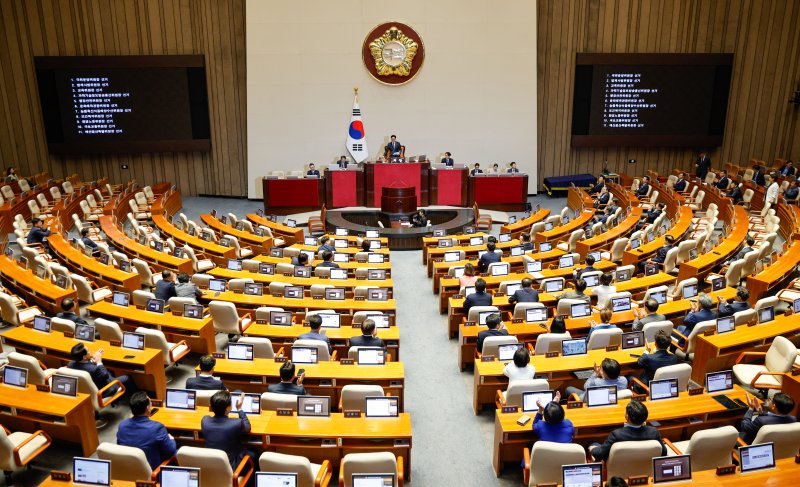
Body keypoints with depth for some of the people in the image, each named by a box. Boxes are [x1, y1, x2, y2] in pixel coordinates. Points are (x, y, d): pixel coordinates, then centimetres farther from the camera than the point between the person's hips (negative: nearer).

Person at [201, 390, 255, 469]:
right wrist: (239, 409, 2)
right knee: (252, 454, 22)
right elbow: (247, 428, -3)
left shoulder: (204, 420, -16)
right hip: (230, 467, -5)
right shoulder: (237, 423, -28)